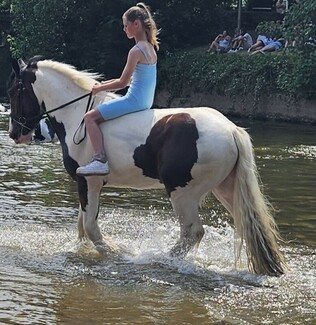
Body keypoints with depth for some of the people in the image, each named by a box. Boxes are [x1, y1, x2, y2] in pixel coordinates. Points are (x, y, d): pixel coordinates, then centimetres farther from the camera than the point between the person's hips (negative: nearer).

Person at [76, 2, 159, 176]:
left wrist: (100, 88, -1)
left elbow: (123, 83, -15)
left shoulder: (136, 51, -17)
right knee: (100, 113, 26)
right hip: (145, 101, 10)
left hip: (134, 100, -10)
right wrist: (105, 84, 16)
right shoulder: (150, 48, 12)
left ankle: (100, 160, -17)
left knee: (90, 117, -8)